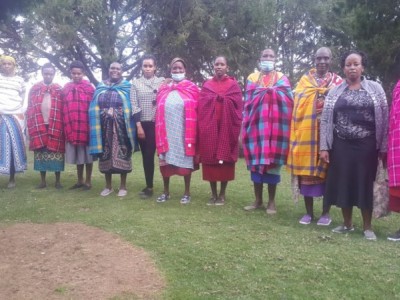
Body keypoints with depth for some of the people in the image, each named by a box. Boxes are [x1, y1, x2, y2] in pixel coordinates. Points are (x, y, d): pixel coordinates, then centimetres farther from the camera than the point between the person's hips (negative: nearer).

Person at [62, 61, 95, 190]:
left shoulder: (90, 87, -2)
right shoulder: (66, 88, 9)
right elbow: (64, 108, 11)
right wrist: (66, 126, 6)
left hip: (86, 126, -4)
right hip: (72, 127, 4)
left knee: (87, 155, 4)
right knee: (77, 155, 12)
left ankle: (88, 181, 14)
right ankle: (80, 180, 22)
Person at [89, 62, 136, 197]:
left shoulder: (127, 87, 4)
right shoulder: (100, 87, 12)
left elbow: (130, 108, 1)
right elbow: (94, 108, 11)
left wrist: (115, 112, -11)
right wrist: (105, 112, -4)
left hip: (121, 127, -2)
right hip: (104, 127, 3)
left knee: (121, 155, -1)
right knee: (106, 155, 5)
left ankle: (123, 186, 11)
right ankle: (108, 186, 17)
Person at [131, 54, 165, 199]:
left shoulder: (162, 81, 5)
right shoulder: (135, 83, 8)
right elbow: (134, 106, 1)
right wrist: (139, 126, -6)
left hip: (156, 124, -2)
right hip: (142, 124, 2)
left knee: (149, 155, -6)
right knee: (145, 155, 6)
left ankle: (149, 187, 3)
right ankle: (149, 186, 15)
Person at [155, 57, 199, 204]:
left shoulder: (191, 88, 1)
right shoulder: (164, 88, 10)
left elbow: (196, 112, -1)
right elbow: (159, 111, 10)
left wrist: (192, 134, -7)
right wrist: (159, 132, 3)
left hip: (184, 132, -3)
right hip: (167, 131, 3)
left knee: (185, 161, 4)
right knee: (165, 161, 7)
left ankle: (187, 192, 16)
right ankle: (166, 192, 20)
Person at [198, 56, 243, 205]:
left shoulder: (233, 85, 6)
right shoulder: (207, 85, 12)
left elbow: (237, 106, -4)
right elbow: (201, 105, 3)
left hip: (226, 127, -2)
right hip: (209, 127, 2)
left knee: (225, 160, 1)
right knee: (210, 160, 2)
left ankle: (222, 194, 11)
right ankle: (213, 194, 12)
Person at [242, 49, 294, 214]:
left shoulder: (281, 78, 11)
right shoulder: (252, 78, 14)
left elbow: (289, 100, -2)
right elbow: (248, 101, 6)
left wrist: (273, 92, -10)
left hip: (275, 125, -1)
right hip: (257, 123, 1)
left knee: (273, 160, -1)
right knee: (256, 160, 2)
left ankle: (271, 201, 7)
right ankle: (258, 200, 12)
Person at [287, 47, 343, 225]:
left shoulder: (337, 81, 10)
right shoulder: (305, 79, 12)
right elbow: (299, 102, 2)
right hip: (306, 131, 1)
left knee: (327, 170, 1)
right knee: (306, 170, 1)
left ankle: (326, 213, 12)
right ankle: (309, 212, 12)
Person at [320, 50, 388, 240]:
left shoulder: (375, 88, 4)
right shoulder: (335, 92, 6)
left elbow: (384, 119, 1)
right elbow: (325, 120, 3)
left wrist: (383, 148, -4)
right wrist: (324, 147, -4)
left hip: (366, 146, -1)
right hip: (341, 145, 1)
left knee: (365, 184, 4)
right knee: (343, 183, 6)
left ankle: (367, 227, 17)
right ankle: (347, 223, 22)